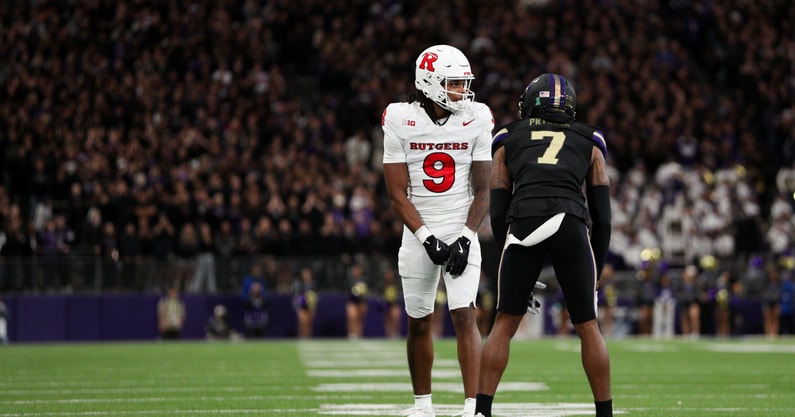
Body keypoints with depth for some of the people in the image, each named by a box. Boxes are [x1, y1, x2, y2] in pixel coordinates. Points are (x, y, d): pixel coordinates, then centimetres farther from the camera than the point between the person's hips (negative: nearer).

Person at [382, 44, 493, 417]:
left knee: (464, 316, -13)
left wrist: (465, 238, -12)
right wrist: (428, 239, -14)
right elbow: (397, 194, -5)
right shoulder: (400, 120, -7)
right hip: (418, 233, 1)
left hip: (462, 232, -1)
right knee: (419, 321, 9)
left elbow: (482, 190, -1)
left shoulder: (476, 120, -4)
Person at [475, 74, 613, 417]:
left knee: (504, 324, 12)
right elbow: (602, 215, 21)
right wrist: (595, 270, 28)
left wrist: (518, 274, 25)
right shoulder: (589, 142, 28)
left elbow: (498, 212, 20)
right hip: (571, 223, 0)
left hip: (524, 221, 0)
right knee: (587, 327, 15)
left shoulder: (508, 140, 27)